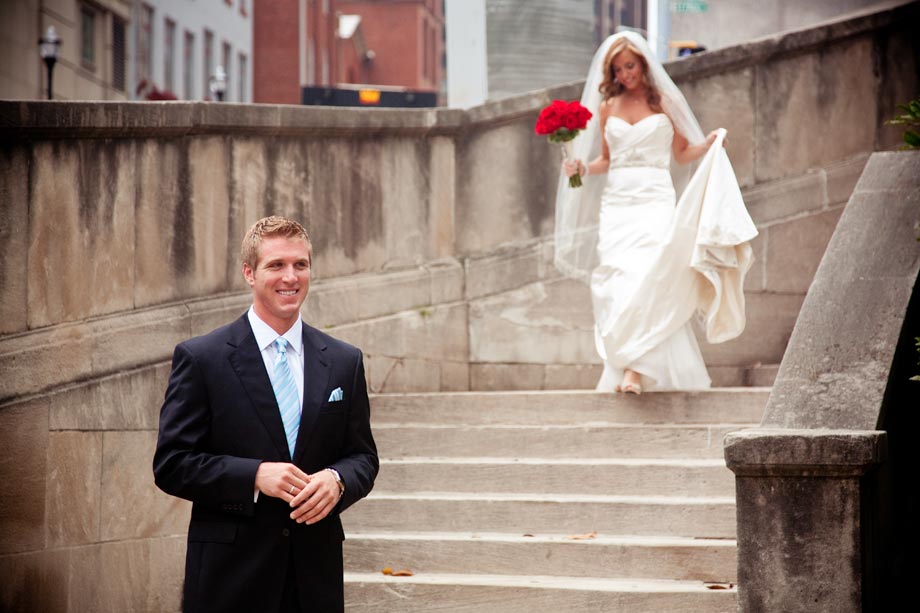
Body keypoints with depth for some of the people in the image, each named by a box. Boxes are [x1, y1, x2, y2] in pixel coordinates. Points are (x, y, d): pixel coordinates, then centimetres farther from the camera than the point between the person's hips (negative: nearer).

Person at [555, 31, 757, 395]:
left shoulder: (665, 102, 6)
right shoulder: (608, 106, 14)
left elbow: (682, 154, 11)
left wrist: (710, 145, -7)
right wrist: (583, 168, 0)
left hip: (655, 201, -3)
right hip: (616, 203, 3)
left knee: (646, 277, -18)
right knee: (616, 281, -8)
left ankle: (636, 369, -20)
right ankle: (627, 365, -3)